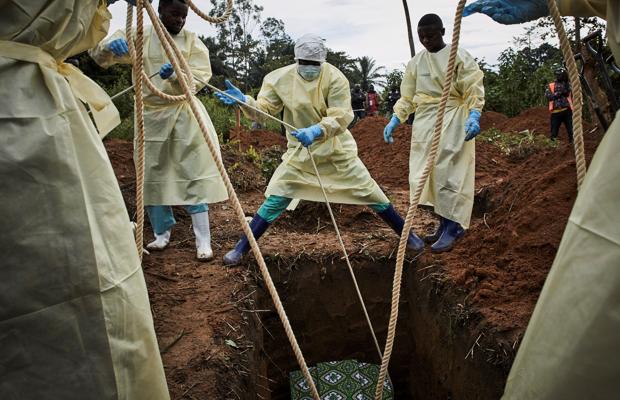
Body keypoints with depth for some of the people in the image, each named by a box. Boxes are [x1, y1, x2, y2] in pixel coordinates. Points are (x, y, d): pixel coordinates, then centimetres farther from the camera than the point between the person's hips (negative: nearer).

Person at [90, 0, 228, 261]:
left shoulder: (193, 42, 2)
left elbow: (200, 78, -8)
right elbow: (98, 56, 1)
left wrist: (176, 75, -27)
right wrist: (110, 45, -23)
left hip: (185, 115, -2)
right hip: (151, 116, 2)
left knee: (194, 176, -5)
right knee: (152, 176, 8)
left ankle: (203, 240, 0)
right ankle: (162, 233, 25)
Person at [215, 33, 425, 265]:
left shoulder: (335, 78, -17)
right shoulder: (280, 78, -9)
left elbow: (340, 118, -23)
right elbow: (265, 109, -9)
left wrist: (316, 131, -41)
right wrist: (244, 101, -29)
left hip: (336, 149, -1)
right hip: (300, 150, 1)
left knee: (369, 192, 4)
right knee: (274, 200, -3)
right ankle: (241, 248, 10)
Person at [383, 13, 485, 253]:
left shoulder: (459, 56, -2)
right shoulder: (415, 62, 13)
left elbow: (474, 89, -7)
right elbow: (407, 97, 15)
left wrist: (474, 115, -23)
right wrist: (395, 120, 4)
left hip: (452, 122, -6)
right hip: (425, 123, 6)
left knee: (450, 175, -10)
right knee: (428, 175, 5)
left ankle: (453, 228, -5)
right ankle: (444, 224, 15)